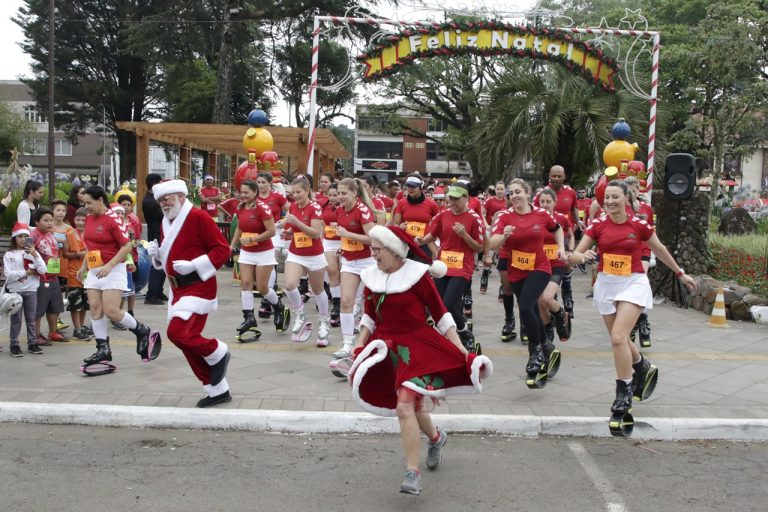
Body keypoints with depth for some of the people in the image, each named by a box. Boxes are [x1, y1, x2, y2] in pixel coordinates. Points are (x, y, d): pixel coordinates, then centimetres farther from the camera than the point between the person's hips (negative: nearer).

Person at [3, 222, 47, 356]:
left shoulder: (33, 252, 7)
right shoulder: (9, 254, 0)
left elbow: (43, 270, -3)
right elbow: (8, 275, -10)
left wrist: (34, 255, -12)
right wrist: (27, 272, -13)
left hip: (31, 290, 2)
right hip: (15, 291, -2)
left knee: (31, 319, 8)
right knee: (16, 320, 1)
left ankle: (32, 344, 14)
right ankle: (14, 346, 5)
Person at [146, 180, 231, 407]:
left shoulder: (198, 217, -12)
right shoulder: (167, 222, 13)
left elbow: (223, 249, -15)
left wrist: (193, 265, -21)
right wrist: (156, 254, 2)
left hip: (197, 287, -9)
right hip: (177, 289, 9)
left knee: (177, 332, -22)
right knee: (187, 341, 7)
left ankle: (218, 353, 5)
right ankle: (217, 391, 19)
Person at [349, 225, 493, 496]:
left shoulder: (417, 274, -13)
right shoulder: (371, 276, 1)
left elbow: (440, 313, -7)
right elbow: (369, 316, 13)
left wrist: (460, 349, -9)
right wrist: (359, 346, 0)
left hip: (416, 347, -5)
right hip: (387, 347, 6)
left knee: (405, 406, -18)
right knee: (411, 406, 17)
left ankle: (413, 473, -9)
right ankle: (436, 437, 48)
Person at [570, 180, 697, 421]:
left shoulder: (639, 224, -6)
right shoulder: (598, 225, -2)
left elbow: (659, 249, 10)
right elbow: (575, 254, -4)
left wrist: (680, 274, 20)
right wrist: (582, 256, -29)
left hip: (633, 283, -3)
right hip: (606, 284, 3)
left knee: (618, 337, -18)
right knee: (619, 340, 13)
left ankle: (624, 391, -3)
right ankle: (642, 367, 45)